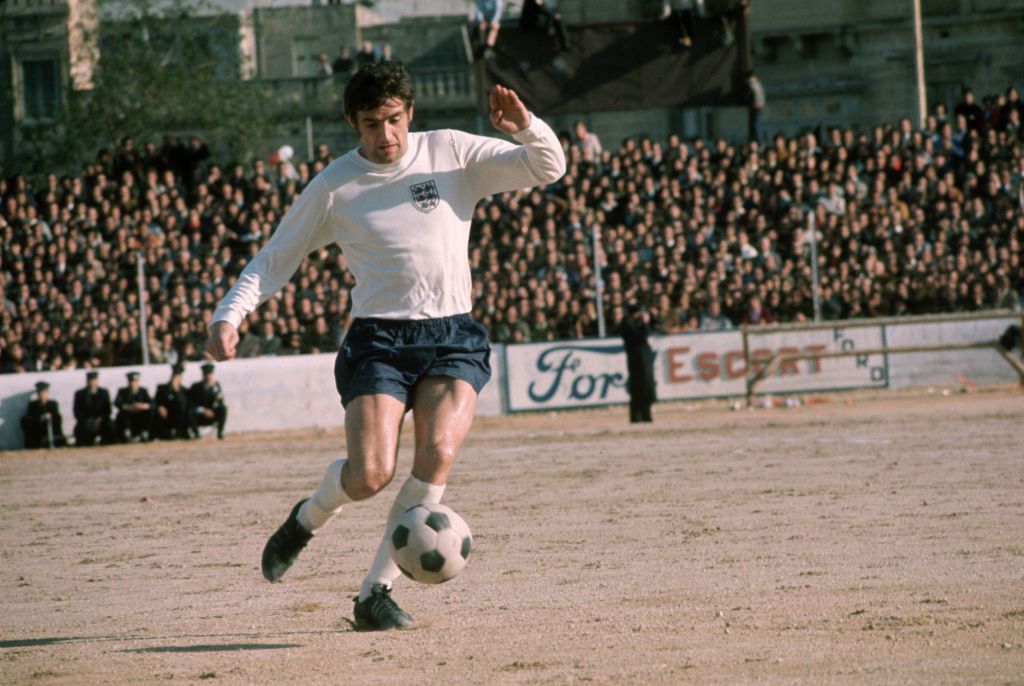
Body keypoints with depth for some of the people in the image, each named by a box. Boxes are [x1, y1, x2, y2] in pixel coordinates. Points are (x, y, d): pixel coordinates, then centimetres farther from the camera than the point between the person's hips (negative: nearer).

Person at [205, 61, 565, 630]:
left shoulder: (452, 153, 5)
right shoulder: (335, 186, 4)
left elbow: (548, 169, 5)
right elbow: (274, 262, 11)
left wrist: (526, 128, -16)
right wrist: (230, 315, -4)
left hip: (453, 336, 1)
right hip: (379, 338, -1)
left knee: (439, 452, -23)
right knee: (370, 474, -18)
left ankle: (376, 591, -10)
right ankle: (308, 519, 19)